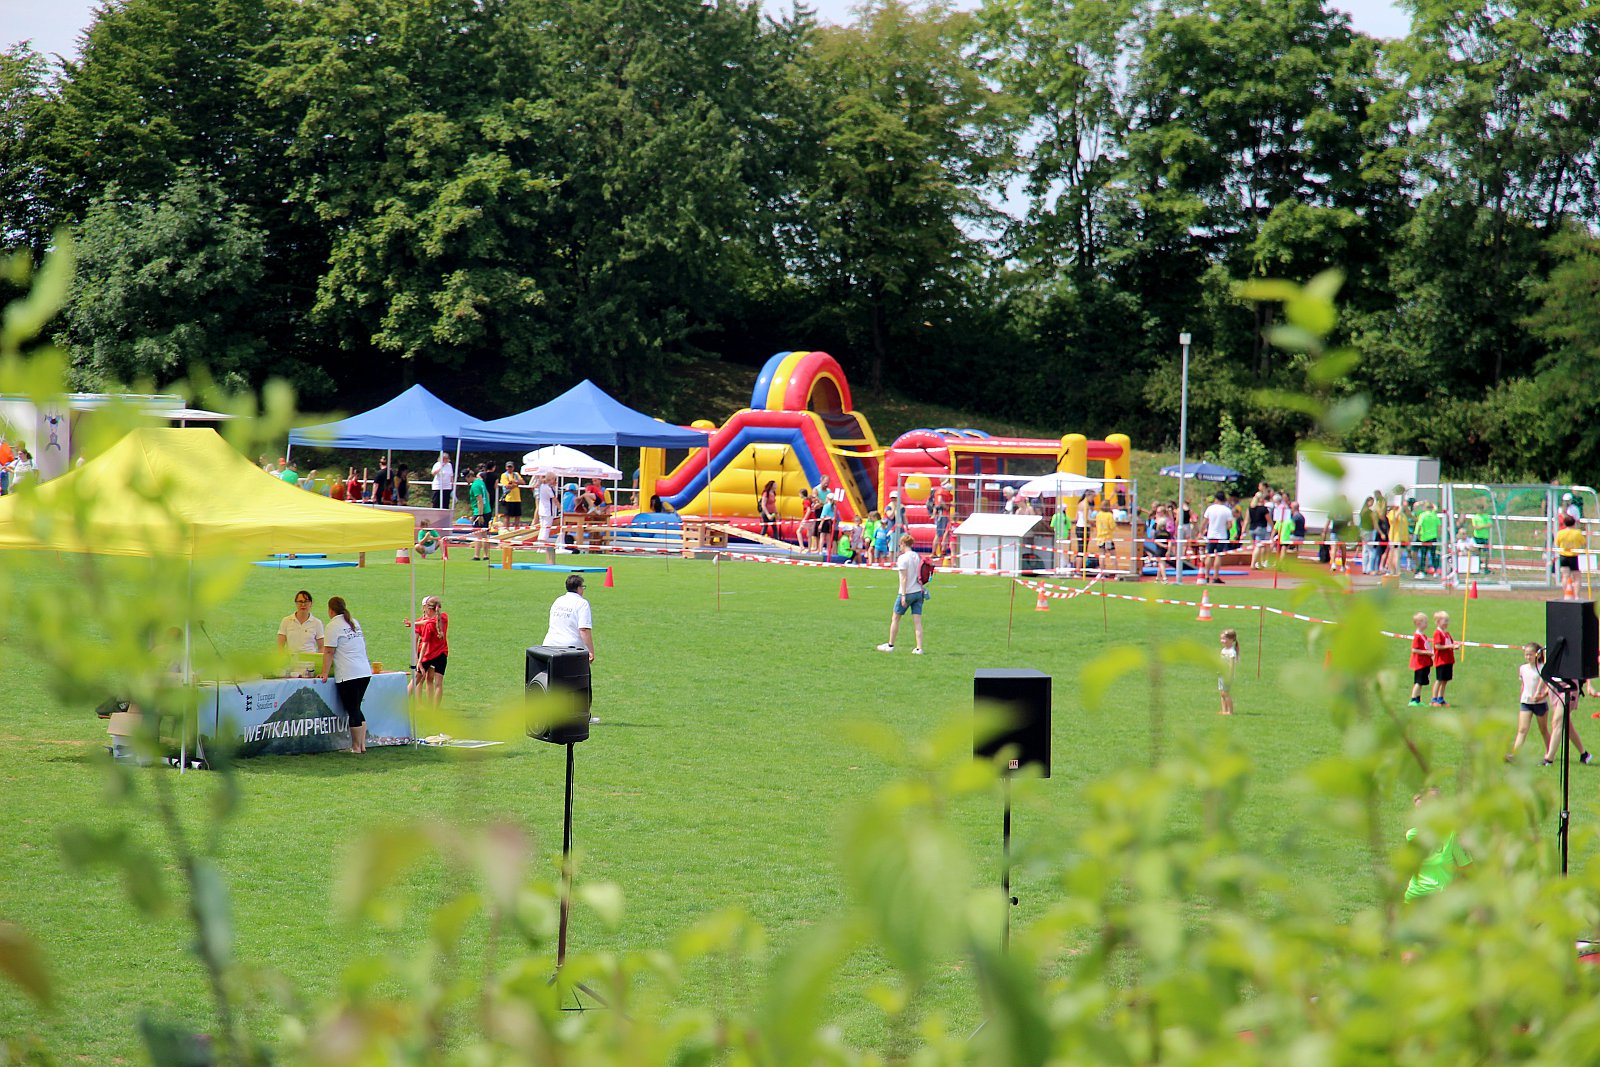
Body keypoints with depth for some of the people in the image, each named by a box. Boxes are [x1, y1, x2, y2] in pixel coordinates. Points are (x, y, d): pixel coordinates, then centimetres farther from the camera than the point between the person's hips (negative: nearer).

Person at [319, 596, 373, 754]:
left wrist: (324, 673, -8)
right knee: (356, 708, 15)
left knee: (352, 710, -2)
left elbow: (329, 652, -11)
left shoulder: (333, 626, -7)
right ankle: (362, 745, 14)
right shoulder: (354, 623, 16)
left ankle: (356, 747, 3)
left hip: (348, 675, -8)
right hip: (365, 671, 8)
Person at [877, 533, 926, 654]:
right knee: (917, 621, 3)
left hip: (907, 592, -6)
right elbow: (920, 576, 10)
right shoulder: (917, 557, 8)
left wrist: (903, 595, -13)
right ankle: (919, 648, -4)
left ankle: (890, 645, 19)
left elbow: (904, 578, -14)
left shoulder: (903, 558, -11)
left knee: (895, 618, 11)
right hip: (918, 592, 6)